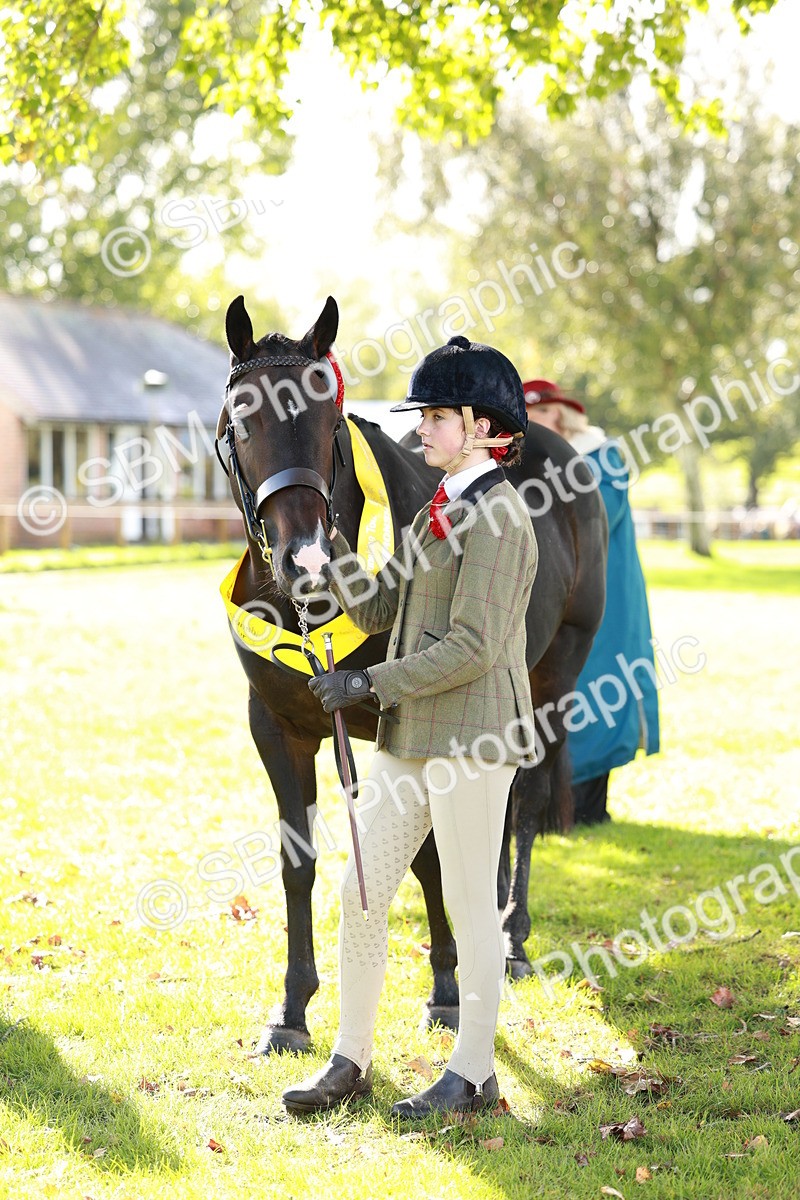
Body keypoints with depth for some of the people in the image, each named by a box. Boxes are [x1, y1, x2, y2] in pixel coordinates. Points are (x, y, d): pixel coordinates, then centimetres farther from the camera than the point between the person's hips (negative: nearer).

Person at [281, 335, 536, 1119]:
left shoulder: (497, 519, -14)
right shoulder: (435, 514, 15)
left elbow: (472, 649, -20)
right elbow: (374, 609, 15)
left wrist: (367, 684, -17)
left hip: (471, 734, -9)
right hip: (411, 734, 9)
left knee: (470, 905, 1)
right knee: (360, 893, 9)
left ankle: (473, 1072, 13)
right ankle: (350, 1060, 19)